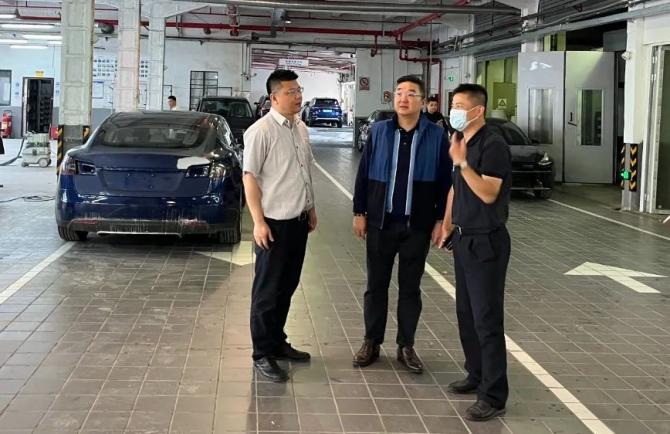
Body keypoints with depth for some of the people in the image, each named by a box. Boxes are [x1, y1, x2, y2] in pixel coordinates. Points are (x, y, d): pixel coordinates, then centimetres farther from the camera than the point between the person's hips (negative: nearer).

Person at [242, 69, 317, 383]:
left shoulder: (301, 129, 9)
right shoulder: (261, 131, -15)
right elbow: (250, 177, -15)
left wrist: (311, 208, 19)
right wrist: (258, 222, -18)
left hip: (298, 219, 7)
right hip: (274, 222, -7)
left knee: (287, 286, 16)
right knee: (267, 290, 1)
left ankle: (277, 342, 30)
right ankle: (262, 354, 11)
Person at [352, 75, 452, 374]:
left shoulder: (437, 136, -2)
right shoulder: (378, 132, 1)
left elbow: (445, 182, 0)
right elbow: (363, 174, 4)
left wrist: (440, 220, -3)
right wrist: (359, 212, 1)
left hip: (417, 225, -1)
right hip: (381, 222, 1)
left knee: (410, 288, 9)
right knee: (376, 285, 9)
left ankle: (406, 346, 19)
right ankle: (371, 343, 20)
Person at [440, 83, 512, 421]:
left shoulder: (493, 145, -16)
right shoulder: (460, 141, 10)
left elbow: (488, 194, -24)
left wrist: (462, 162, -29)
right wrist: (447, 225, 16)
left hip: (486, 241, -9)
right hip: (463, 239, 9)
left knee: (487, 318, -6)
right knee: (466, 313, 16)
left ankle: (494, 396, 1)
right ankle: (477, 375, 31)